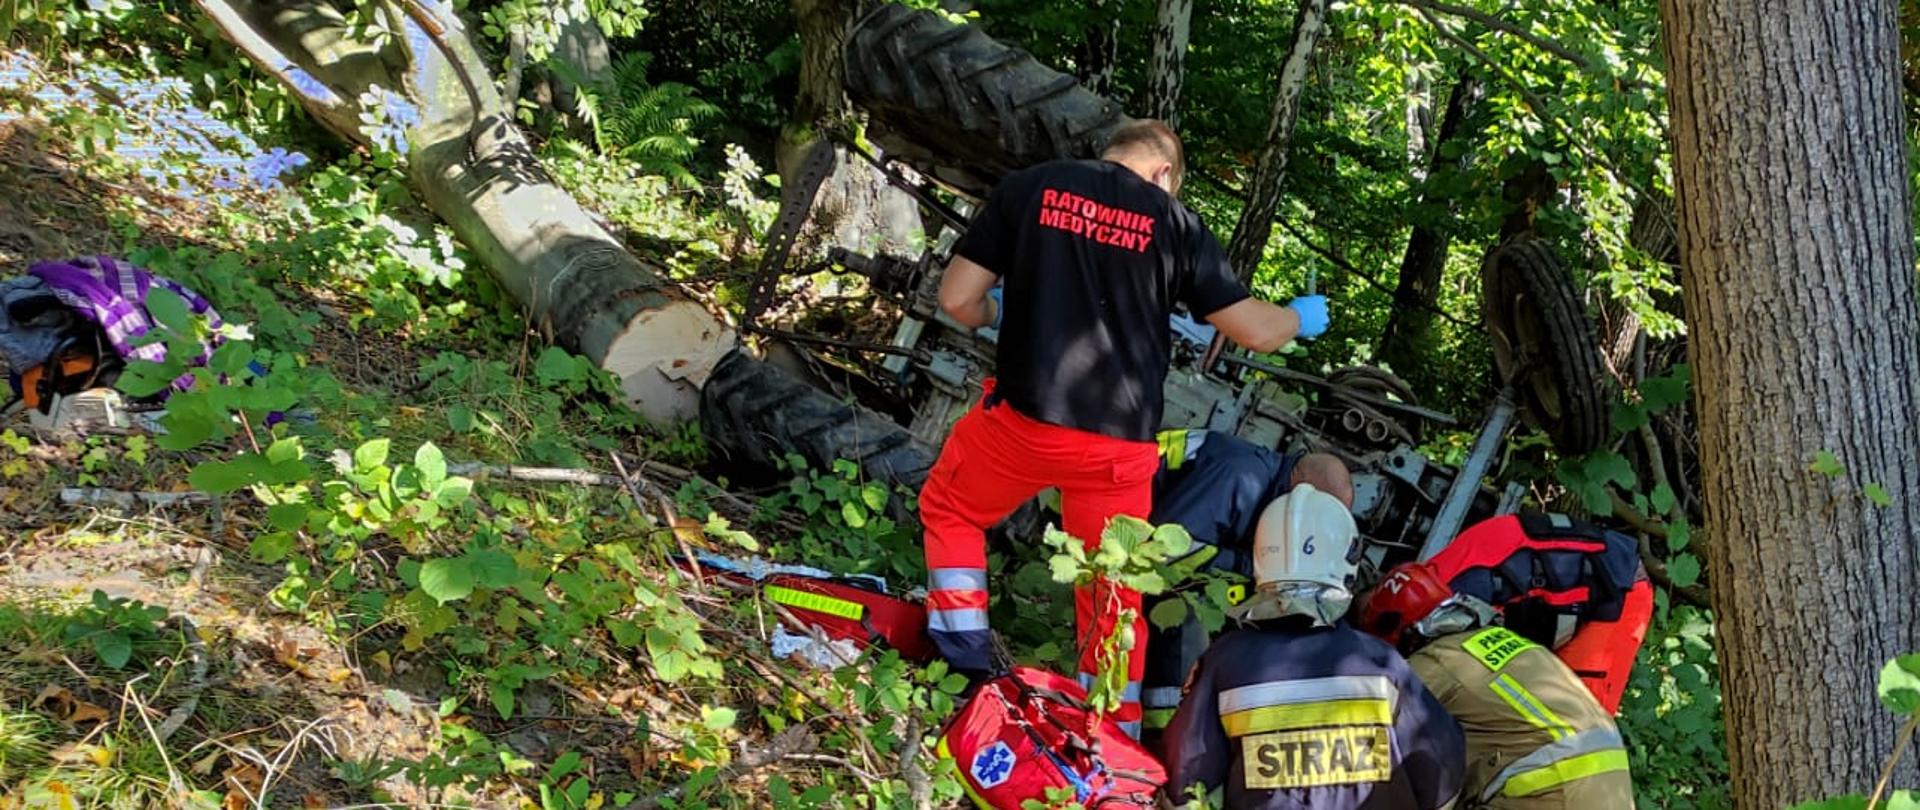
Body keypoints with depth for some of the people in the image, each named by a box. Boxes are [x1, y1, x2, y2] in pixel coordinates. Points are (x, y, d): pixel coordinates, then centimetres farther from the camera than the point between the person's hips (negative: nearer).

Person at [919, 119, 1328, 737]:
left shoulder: (1028, 188, 3)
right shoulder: (1173, 221, 3)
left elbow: (957, 299, 2)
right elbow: (1256, 331, 5)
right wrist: (1302, 317, 28)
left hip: (1024, 416, 0)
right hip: (1119, 441, 1)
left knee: (948, 509, 26)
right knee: (1114, 594, 13)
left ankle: (964, 662, 17)